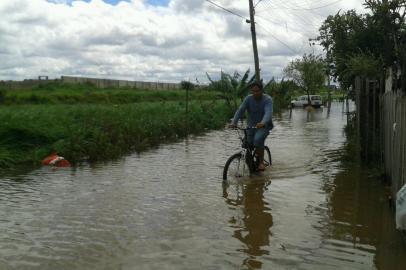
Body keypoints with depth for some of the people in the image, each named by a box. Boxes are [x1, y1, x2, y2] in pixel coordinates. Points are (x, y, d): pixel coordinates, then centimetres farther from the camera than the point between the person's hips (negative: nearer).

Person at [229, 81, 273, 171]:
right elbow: (240, 110, -17)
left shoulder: (267, 99, -15)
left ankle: (261, 162, -13)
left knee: (258, 139, -30)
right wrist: (233, 122, -34)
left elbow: (268, 112, -33)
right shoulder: (248, 98, -5)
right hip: (251, 125, 4)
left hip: (264, 126, -4)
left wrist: (263, 123, -53)